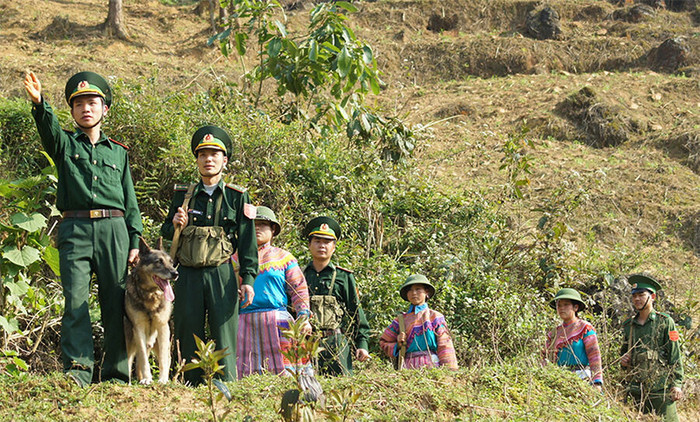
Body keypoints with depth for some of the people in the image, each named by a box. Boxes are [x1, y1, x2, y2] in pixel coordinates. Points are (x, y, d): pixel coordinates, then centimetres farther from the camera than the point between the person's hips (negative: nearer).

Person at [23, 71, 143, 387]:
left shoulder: (118, 151, 19)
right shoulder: (64, 144, 14)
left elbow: (130, 201, 17)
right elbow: (48, 126, -10)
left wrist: (135, 241, 7)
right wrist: (38, 102, -32)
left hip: (113, 229, 2)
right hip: (75, 230, -1)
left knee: (115, 302, 0)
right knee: (75, 298, -14)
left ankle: (116, 374, 5)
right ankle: (77, 369, -16)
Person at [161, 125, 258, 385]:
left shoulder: (237, 197, 6)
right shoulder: (182, 195, 13)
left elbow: (247, 242, 3)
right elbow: (166, 231, 21)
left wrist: (248, 279, -6)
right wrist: (175, 226, -4)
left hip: (221, 274, -2)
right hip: (188, 276, 2)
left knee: (224, 336, -5)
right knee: (189, 337, 4)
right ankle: (191, 388, 12)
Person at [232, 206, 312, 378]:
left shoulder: (284, 257, 12)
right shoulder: (236, 258, 18)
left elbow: (299, 291, 7)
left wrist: (303, 317, -6)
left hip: (277, 321, -2)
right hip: (245, 322, 2)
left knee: (283, 372, -11)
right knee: (246, 374, -3)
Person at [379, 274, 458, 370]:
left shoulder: (435, 317, 9)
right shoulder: (401, 320, 16)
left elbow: (445, 346, 4)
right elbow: (383, 343, 22)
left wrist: (449, 369, -6)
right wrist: (398, 345, 2)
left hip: (431, 366, -2)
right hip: (408, 367, 2)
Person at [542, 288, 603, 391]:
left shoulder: (585, 327, 3)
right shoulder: (553, 334, 18)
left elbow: (594, 355, -3)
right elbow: (546, 356, 22)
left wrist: (597, 383, -11)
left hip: (581, 379, -4)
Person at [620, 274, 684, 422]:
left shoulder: (665, 322, 2)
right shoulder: (628, 325, 15)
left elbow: (675, 356, -1)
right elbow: (624, 351, 27)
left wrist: (677, 384, -8)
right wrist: (623, 361, 4)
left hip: (660, 388, -4)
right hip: (636, 390, 4)